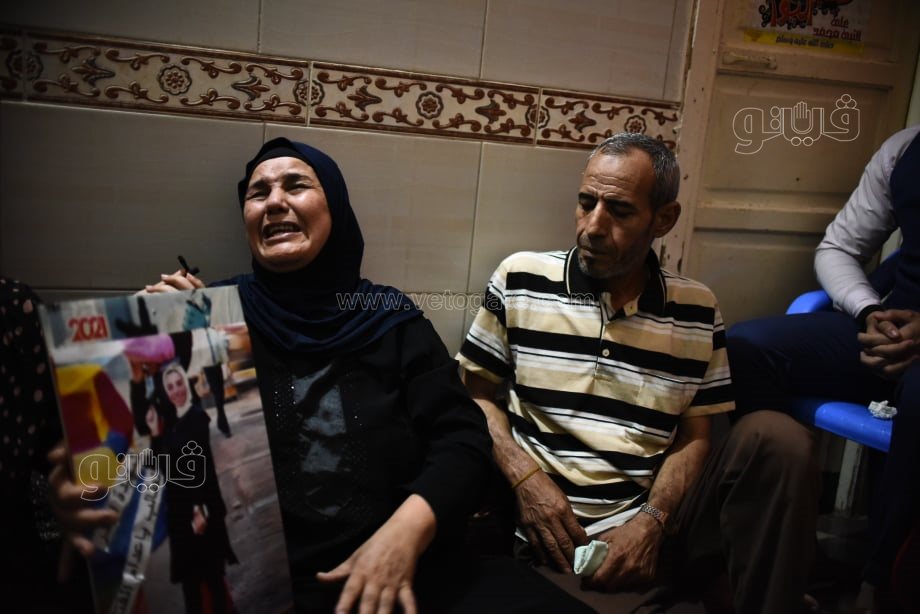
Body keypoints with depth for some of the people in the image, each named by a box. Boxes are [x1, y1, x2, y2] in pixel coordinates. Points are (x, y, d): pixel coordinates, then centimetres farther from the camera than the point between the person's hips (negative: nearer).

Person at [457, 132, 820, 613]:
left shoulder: (697, 310, 5)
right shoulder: (520, 280, 0)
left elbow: (694, 437, 7)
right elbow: (477, 395, 6)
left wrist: (652, 522, -10)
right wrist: (524, 476, -10)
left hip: (652, 531, 4)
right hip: (553, 536, -3)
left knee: (775, 438, -19)